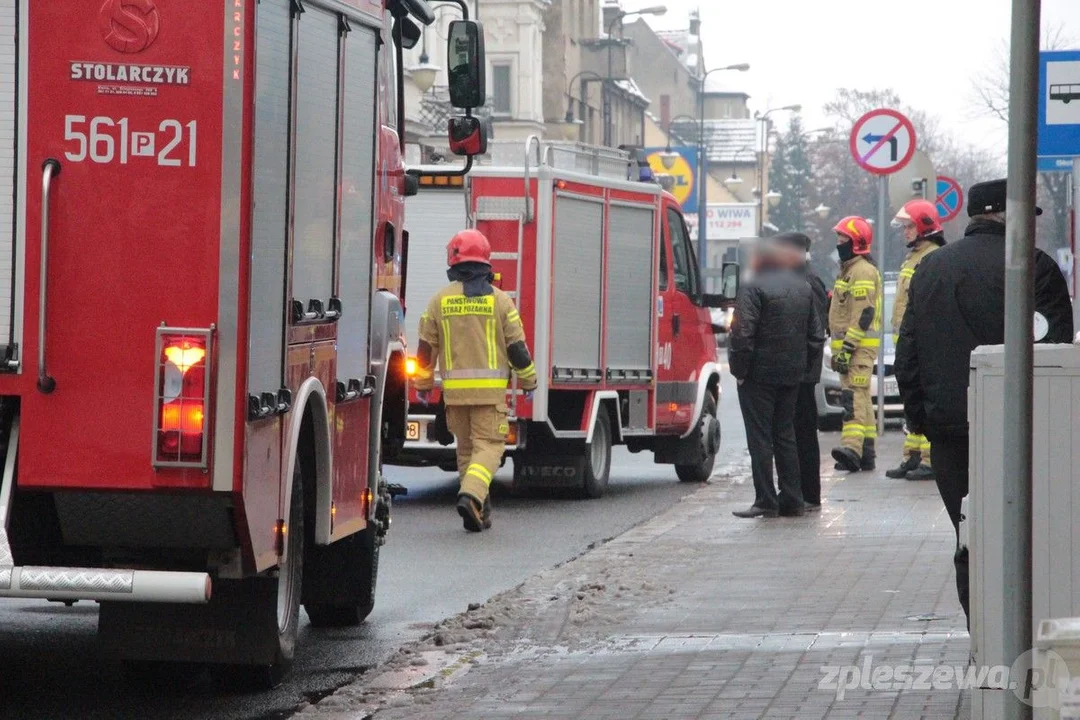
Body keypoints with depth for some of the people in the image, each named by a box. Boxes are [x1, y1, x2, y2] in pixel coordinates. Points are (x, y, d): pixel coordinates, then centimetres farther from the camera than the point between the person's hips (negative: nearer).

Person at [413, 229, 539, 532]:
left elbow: (426, 348, 6)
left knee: (466, 449, 14)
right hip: (490, 390, -2)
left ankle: (480, 511, 16)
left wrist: (423, 384, 19)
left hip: (454, 390, 2)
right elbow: (517, 347, -1)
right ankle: (471, 496, -25)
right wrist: (529, 381, 13)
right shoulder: (499, 300, -2)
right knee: (488, 447, -1)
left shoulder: (440, 300, 2)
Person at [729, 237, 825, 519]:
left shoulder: (754, 289, -11)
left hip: (759, 375, -7)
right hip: (793, 375, 7)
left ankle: (766, 501, -4)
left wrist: (739, 369, -10)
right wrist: (802, 365, 15)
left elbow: (742, 334, -19)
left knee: (760, 438, -3)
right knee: (785, 435, 14)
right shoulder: (804, 288, 12)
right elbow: (816, 335, 14)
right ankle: (792, 500, 13)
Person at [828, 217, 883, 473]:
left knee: (854, 395, -21)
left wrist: (847, 348, -24)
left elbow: (863, 314, -21)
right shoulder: (849, 270, 21)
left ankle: (852, 447, -33)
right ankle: (866, 454, 15)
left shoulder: (862, 271, -13)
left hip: (860, 346, -11)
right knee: (861, 397, 12)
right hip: (852, 346, 11)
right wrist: (840, 347, 25)